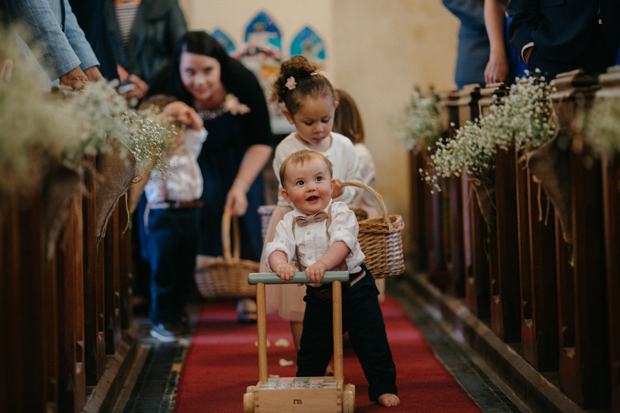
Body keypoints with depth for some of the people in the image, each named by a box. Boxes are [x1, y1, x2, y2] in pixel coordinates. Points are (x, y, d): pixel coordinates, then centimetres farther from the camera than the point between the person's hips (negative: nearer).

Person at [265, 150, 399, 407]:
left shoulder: (340, 213, -12)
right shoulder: (289, 224, -2)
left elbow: (343, 242, -27)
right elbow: (277, 247, -16)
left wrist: (323, 263, -44)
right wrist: (280, 263, -41)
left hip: (355, 290, -3)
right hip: (318, 297, 4)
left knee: (372, 344, 0)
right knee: (311, 350, 14)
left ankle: (383, 388, 14)